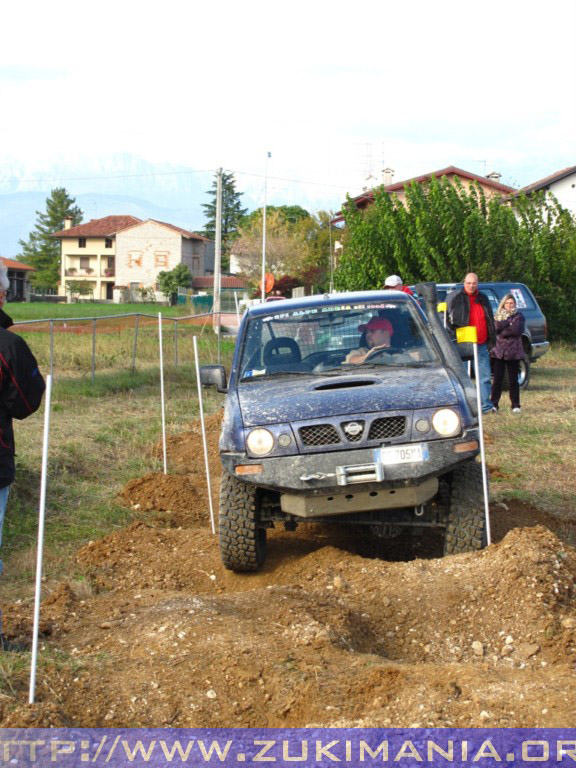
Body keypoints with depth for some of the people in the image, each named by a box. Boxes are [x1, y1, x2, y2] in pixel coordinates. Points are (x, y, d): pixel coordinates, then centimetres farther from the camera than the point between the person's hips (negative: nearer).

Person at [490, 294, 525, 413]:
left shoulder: (519, 316, 6)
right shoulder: (498, 316, 12)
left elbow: (517, 330, -11)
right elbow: (496, 327, -7)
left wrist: (502, 331, -7)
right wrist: (508, 323, -13)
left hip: (513, 352, -1)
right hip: (499, 351, 2)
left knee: (513, 380, 2)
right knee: (497, 380, 1)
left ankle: (515, 405, 7)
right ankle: (494, 404, 4)